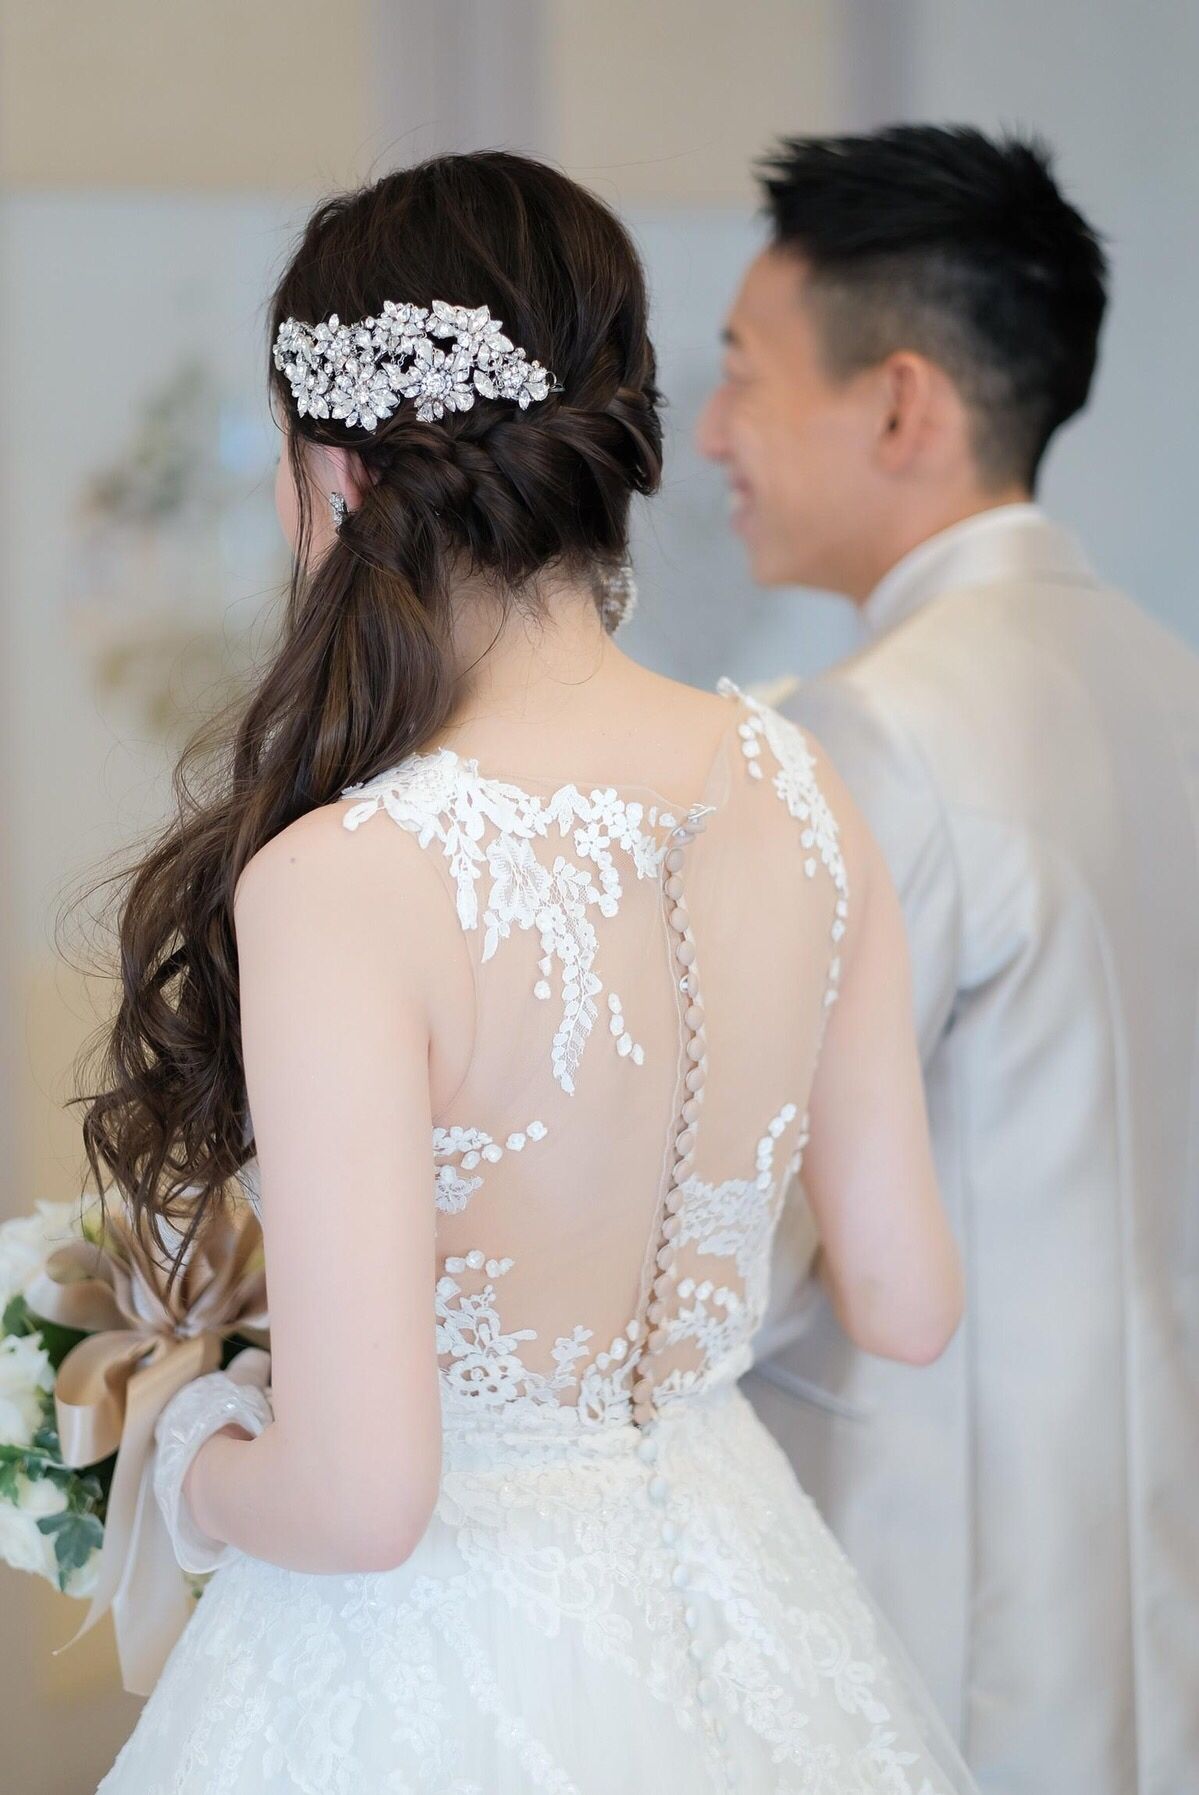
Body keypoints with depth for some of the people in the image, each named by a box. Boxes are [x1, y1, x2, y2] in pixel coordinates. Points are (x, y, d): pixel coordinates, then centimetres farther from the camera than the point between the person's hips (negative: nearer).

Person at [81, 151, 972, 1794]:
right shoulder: (798, 794, -7)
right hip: (735, 1606, 6)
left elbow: (360, 1498, -26)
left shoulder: (348, 880, -26)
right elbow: (907, 1306, 3)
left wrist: (196, 1475, -5)